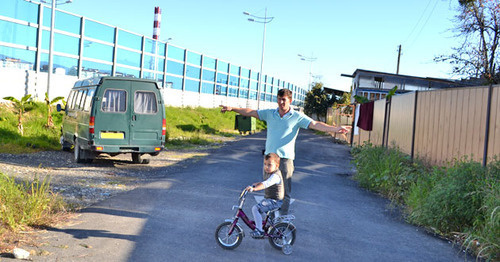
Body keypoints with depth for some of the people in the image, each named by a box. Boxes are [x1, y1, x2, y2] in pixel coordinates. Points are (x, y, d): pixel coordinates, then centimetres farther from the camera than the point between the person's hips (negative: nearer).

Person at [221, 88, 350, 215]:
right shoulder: (269, 113, 8)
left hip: (285, 158, -3)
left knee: (285, 191, 2)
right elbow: (251, 112, 10)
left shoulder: (297, 117, -2)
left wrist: (336, 129, -22)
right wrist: (232, 108, 5)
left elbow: (316, 124, -10)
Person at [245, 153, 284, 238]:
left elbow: (266, 184, -40)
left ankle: (259, 231, -19)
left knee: (255, 208, -23)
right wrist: (255, 184, 17)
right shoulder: (269, 173, 10)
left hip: (275, 201, -11)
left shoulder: (275, 176, -23)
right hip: (268, 199, 11)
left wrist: (254, 188, -51)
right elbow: (265, 183, 28)